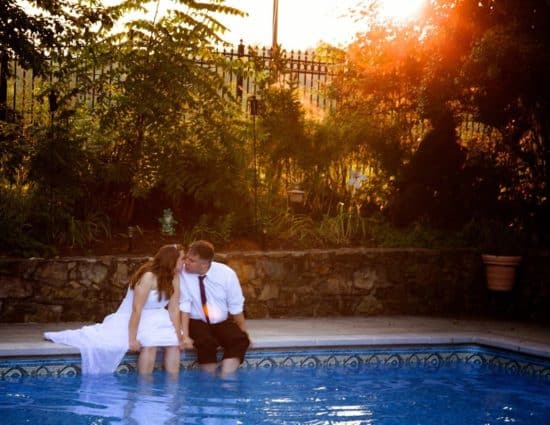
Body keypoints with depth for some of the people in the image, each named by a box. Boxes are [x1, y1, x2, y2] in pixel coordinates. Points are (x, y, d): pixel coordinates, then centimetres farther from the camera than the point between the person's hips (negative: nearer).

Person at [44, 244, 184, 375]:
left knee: (173, 342, -17)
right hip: (130, 320, -6)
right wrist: (132, 339, -28)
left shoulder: (174, 277, -4)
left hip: (153, 320, 6)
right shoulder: (148, 276, -25)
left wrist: (178, 336, -11)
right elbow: (137, 310, -26)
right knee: (149, 344, -31)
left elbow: (174, 308, -4)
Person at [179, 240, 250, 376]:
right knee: (205, 343, -32)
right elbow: (184, 306, -17)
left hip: (223, 323, 1)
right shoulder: (183, 273, -15)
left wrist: (244, 334, -3)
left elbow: (236, 306, -4)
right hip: (197, 323, -1)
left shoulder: (226, 274, -12)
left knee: (240, 341, -26)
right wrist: (185, 336, -26)